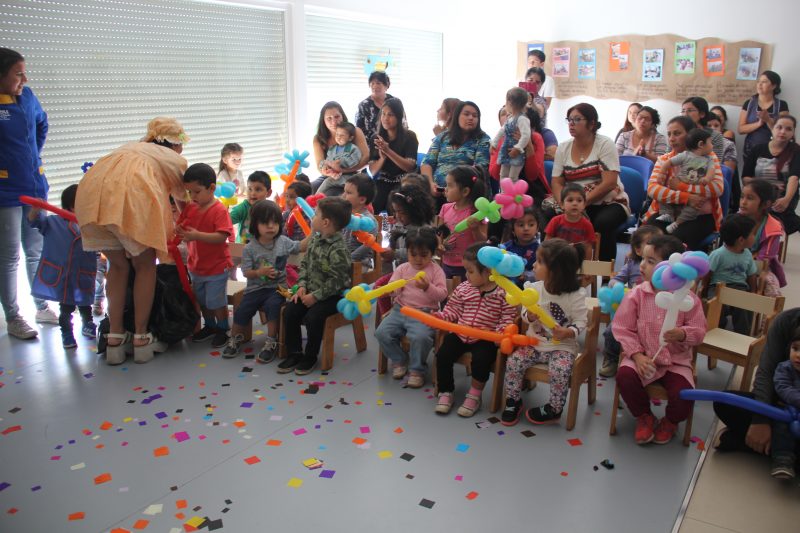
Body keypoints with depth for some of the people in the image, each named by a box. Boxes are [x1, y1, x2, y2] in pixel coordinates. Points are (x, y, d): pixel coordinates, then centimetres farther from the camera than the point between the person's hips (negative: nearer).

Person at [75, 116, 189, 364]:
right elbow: (182, 198, 41)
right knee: (145, 265, 16)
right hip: (132, 196, -4)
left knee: (118, 265, 21)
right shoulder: (176, 159, 28)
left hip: (91, 191, 5)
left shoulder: (130, 147, 39)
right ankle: (141, 339, 18)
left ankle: (114, 340, 21)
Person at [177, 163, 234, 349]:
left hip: (216, 266, -7)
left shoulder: (219, 210, -18)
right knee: (202, 300, 20)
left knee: (216, 301, 2)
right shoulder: (190, 208, 2)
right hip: (196, 265, 7)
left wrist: (197, 235, -36)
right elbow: (180, 227, 7)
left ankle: (222, 330, 22)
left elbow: (222, 237, -27)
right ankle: (209, 326, 39)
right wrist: (180, 231, -17)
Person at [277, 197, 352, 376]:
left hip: (332, 295, -8)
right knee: (289, 312, -7)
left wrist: (315, 296, -20)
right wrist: (302, 285, -2)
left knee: (313, 316, -26)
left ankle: (310, 357, -1)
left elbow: (336, 281, -22)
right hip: (311, 291, 8)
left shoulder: (338, 249, -22)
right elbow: (305, 264, 12)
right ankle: (294, 353, 8)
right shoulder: (315, 239, 4)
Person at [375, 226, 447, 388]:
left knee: (420, 336, -33)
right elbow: (392, 291, 10)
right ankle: (399, 360, 11)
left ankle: (416, 369, -6)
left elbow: (442, 295, -8)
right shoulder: (402, 269, 11)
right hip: (400, 310, 4)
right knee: (381, 332, -15)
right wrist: (393, 289, -15)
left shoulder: (436, 270, 1)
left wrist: (428, 287, -26)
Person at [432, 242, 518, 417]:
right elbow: (454, 310, 10)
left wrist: (500, 333, -23)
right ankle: (446, 392, 6)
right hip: (460, 334, 4)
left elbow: (508, 318, -7)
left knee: (481, 360, -28)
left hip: (486, 338, -4)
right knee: (443, 355, -14)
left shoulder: (504, 293, -8)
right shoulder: (463, 288, 4)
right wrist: (440, 316, -7)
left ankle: (474, 395, -3)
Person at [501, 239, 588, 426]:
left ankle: (553, 410, -3)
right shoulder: (535, 288, -2)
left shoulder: (576, 295, -14)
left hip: (562, 346, -4)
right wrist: (530, 317, -17)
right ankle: (513, 401, 6)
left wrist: (568, 332, -30)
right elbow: (528, 319, 7)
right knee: (513, 361, -15)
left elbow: (580, 322, -10)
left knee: (559, 371, -29)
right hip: (535, 342, 4)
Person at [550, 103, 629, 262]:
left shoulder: (605, 144, -7)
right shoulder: (563, 148, 6)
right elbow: (557, 182, 3)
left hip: (610, 203, -3)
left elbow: (609, 183, -16)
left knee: (602, 223, -35)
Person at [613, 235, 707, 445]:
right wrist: (637, 355, -16)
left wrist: (682, 334, -26)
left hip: (676, 360, -1)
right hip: (643, 357, 1)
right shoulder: (636, 295, -6)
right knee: (624, 376, -28)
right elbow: (623, 329, -5)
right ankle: (644, 416, 6)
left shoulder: (688, 298, -7)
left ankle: (670, 421, 16)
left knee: (683, 393, -25)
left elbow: (699, 331, -3)